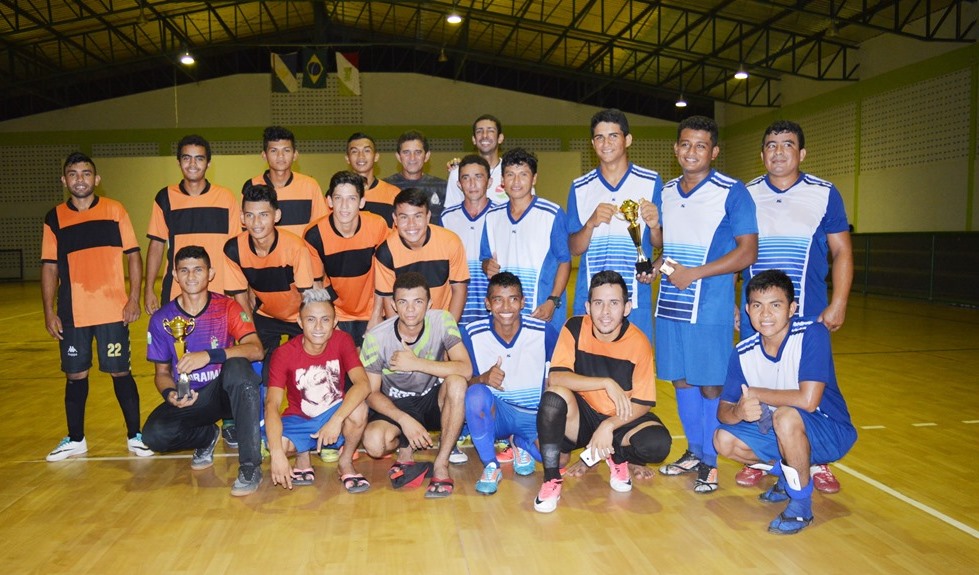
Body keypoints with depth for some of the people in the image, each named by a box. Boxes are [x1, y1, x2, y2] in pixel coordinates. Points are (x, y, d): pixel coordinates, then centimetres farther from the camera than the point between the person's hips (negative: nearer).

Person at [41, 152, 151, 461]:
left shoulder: (114, 210, 2)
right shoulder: (55, 218, 6)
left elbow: (133, 255, 1)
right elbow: (49, 267, 7)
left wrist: (134, 299, -7)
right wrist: (49, 311, 1)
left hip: (113, 310, -2)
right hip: (72, 314, 2)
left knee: (120, 372, 3)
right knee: (75, 375, 11)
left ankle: (134, 436, 15)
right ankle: (75, 439, 25)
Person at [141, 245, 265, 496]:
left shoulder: (227, 307, -7)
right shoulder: (162, 319, -1)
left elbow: (256, 350, -22)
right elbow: (162, 372, 7)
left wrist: (209, 355, -35)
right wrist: (170, 394, -15)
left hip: (226, 391, -2)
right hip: (188, 399, 2)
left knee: (237, 366, -36)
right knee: (154, 435, -27)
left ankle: (250, 466, -29)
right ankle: (208, 435, 11)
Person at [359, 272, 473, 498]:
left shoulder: (442, 321, -16)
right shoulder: (376, 337, -17)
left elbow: (466, 369, -26)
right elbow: (372, 393, -11)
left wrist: (415, 363, -31)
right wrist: (404, 420, -27)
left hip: (433, 400, 1)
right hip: (395, 405, -1)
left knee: (457, 382, -33)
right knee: (374, 442, -32)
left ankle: (441, 465, -19)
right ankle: (406, 449, 7)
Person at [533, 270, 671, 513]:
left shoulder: (638, 343, -14)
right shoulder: (575, 328, -13)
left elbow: (642, 403, -10)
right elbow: (556, 377, -24)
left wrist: (609, 426, -24)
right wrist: (607, 383, -32)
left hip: (621, 420, 0)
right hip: (581, 416, 0)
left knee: (658, 443, -29)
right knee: (554, 395, -32)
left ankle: (617, 457, 7)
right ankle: (551, 479, -18)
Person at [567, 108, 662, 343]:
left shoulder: (651, 182, 4)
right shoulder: (580, 188, 8)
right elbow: (574, 248, 5)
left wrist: (654, 225, -16)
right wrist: (591, 223, -15)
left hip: (636, 299, -1)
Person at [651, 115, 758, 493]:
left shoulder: (732, 193, -6)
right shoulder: (665, 192, 11)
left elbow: (747, 252, -10)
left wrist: (694, 274, -16)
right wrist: (649, 226, -2)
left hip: (710, 307, -5)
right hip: (669, 304, 6)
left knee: (709, 385, 1)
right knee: (681, 380, 13)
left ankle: (710, 462, 16)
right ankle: (694, 452, 29)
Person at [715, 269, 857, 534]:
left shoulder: (813, 333, -24)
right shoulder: (743, 353, -9)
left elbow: (808, 400, -32)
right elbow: (723, 410, -9)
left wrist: (755, 394, -21)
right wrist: (739, 411, -33)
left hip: (832, 433, -6)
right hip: (782, 432, 6)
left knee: (786, 416, -35)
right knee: (724, 440, -10)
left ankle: (801, 505, -14)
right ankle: (789, 474, 12)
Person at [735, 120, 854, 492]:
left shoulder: (825, 194, 1)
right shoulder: (745, 195, 6)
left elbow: (842, 252, 2)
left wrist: (838, 304, -6)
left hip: (810, 314, -1)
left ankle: (817, 462, 20)